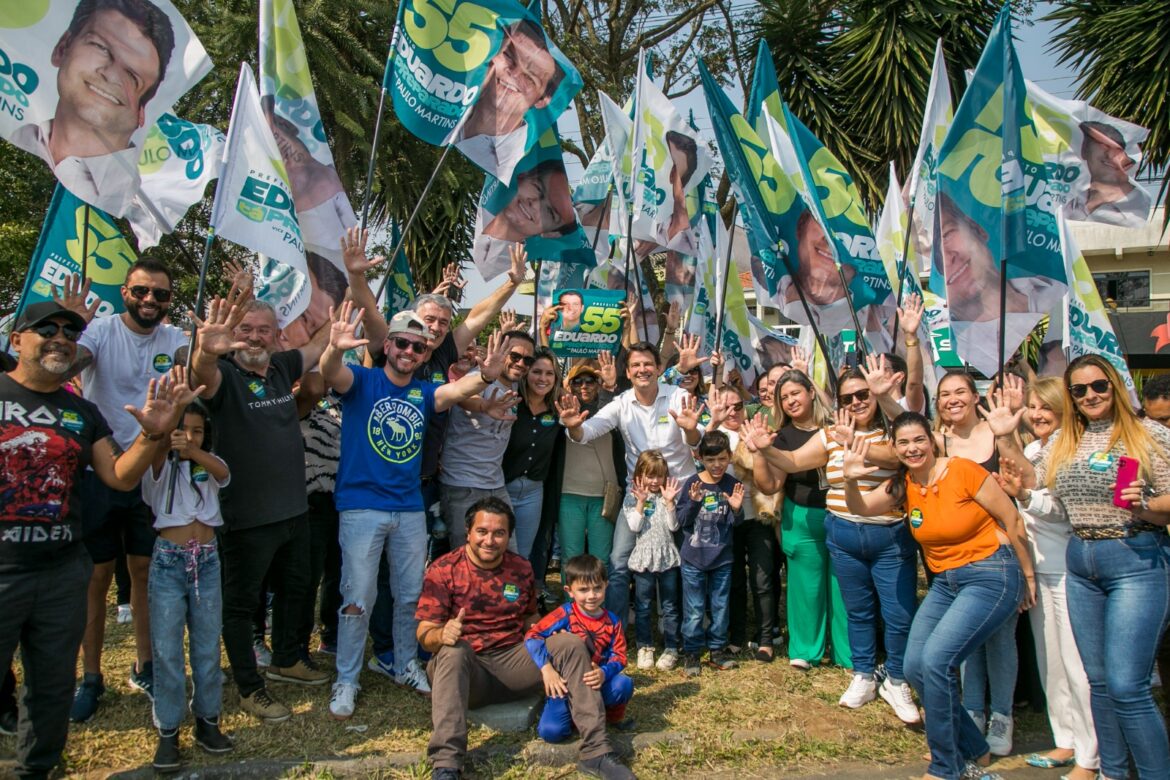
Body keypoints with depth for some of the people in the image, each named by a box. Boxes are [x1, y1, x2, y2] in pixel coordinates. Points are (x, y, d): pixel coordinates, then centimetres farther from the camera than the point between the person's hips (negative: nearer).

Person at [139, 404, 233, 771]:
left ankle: (207, 720, 22)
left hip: (207, 561, 2)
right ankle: (168, 730, 10)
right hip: (168, 562, -2)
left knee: (208, 646, 9)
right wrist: (163, 441, -50)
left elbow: (223, 472, -19)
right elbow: (154, 459, -26)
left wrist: (194, 452, -39)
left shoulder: (210, 464, 5)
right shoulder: (161, 466, -1)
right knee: (166, 649, 0)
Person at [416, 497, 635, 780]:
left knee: (572, 644, -16)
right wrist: (441, 635, -34)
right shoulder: (443, 571, -6)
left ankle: (596, 751, -18)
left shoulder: (522, 569, 7)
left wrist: (553, 637, -4)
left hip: (513, 661, 4)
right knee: (453, 650, -37)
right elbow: (425, 634, -9)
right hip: (465, 668, -4)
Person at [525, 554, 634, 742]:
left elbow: (619, 656, -5)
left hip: (596, 683, 2)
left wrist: (604, 673, -28)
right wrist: (547, 669, -31)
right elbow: (532, 637, -18)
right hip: (565, 685, -2)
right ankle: (570, 710, 9)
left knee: (624, 684, -29)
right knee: (551, 731, -25)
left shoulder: (612, 621, 1)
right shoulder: (564, 615, -10)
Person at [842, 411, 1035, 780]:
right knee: (914, 667, 1)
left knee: (936, 659, -20)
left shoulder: (962, 470, -16)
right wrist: (851, 481, -29)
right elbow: (861, 508, -8)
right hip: (945, 582, 7)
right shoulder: (902, 486, 3)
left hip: (991, 576, -7)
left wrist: (1028, 577, 0)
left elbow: (1012, 520, -8)